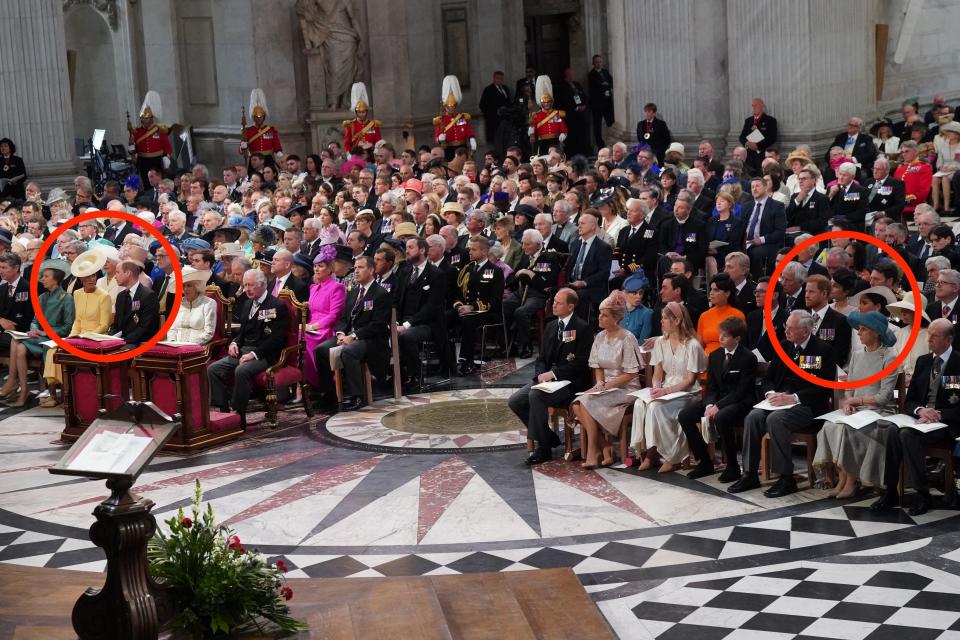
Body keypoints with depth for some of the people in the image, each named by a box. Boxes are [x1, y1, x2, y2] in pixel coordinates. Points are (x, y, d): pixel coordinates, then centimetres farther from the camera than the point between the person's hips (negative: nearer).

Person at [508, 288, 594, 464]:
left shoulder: (582, 328, -8)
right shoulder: (550, 326, 15)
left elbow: (581, 362, -14)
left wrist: (553, 373, -18)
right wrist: (541, 374, -6)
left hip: (571, 382, -8)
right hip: (548, 378, 8)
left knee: (535, 395, -31)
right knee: (514, 401, -9)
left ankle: (543, 448, -19)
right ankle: (549, 437, 4)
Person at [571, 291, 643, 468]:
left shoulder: (627, 338, -11)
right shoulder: (600, 337, 9)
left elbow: (630, 374, -12)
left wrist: (608, 385, -16)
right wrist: (599, 382, -6)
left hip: (625, 389, -6)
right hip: (605, 386, 7)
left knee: (588, 403, -26)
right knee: (577, 405, -20)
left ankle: (593, 452, -16)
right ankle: (604, 447, -12)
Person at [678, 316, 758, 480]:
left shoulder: (748, 357, -10)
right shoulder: (715, 356, 10)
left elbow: (742, 391, -16)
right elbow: (711, 387, 9)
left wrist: (718, 406, -23)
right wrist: (709, 405, -12)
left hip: (740, 402, -7)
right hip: (717, 399, 7)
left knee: (721, 418, -38)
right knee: (684, 415, -12)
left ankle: (733, 467, -19)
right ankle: (705, 462, -1)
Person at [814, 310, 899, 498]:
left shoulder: (889, 357, -6)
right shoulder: (857, 355, 14)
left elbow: (884, 396, -10)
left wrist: (855, 400, -6)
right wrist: (847, 403, -6)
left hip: (879, 412, -5)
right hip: (855, 411, 5)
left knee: (848, 429, -31)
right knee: (830, 426, -24)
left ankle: (852, 480, -17)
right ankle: (841, 477, -19)